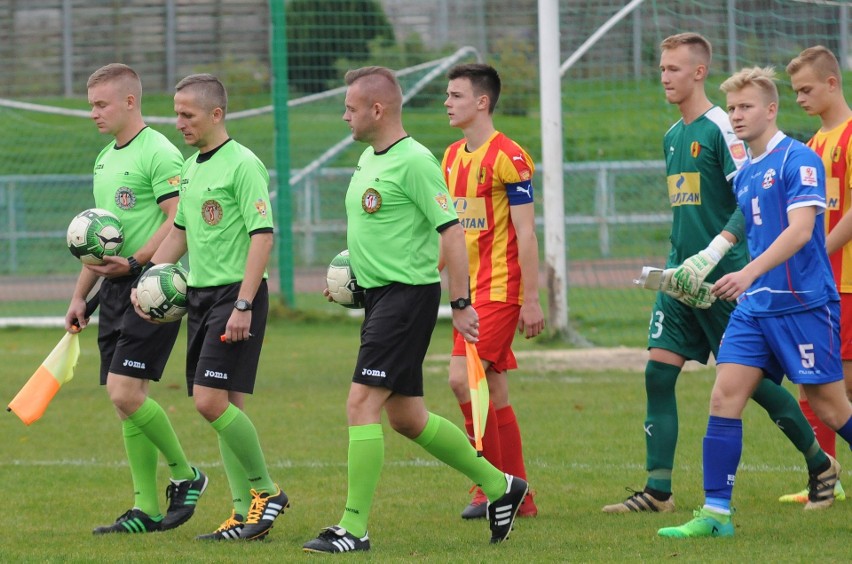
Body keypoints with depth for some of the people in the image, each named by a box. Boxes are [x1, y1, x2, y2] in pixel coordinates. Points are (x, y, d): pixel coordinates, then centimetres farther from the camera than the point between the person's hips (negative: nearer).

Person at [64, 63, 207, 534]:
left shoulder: (158, 153, -11)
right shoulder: (105, 159, 17)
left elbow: (179, 221, -18)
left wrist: (133, 262, -25)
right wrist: (80, 295, 22)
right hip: (116, 289, 9)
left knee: (126, 393, -15)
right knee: (123, 398, 5)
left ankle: (186, 475, 4)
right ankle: (146, 509, 9)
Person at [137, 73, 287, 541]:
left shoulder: (242, 165, -12)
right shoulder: (191, 168, 14)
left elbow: (263, 236, -17)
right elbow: (180, 233, 25)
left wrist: (243, 305, -22)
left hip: (235, 294, -9)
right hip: (199, 294, 9)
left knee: (212, 401, -16)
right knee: (225, 407, 6)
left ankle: (265, 490, -2)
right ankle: (247, 512, 9)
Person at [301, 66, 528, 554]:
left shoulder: (414, 162, -15)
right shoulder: (368, 159, 13)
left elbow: (452, 231, -17)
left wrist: (461, 303, -19)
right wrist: (350, 272, 15)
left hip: (409, 293, -10)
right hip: (380, 294, 10)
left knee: (362, 403, -14)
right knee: (406, 417, 14)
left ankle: (355, 528, -11)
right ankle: (499, 485, 28)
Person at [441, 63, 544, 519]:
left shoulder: (508, 156, -11)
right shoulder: (452, 157, 13)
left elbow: (526, 234, -13)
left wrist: (531, 299, -15)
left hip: (501, 289, -8)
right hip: (472, 291, 8)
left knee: (463, 377, -17)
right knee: (494, 391, 9)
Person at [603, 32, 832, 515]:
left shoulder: (721, 128, -11)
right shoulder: (672, 136, 14)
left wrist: (710, 256, -23)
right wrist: (677, 262, 19)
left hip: (725, 277, -8)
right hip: (682, 276, 8)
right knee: (659, 371, -2)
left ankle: (820, 463, 19)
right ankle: (658, 490, -1)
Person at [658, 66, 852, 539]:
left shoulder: (799, 160, -11)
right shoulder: (743, 175, 14)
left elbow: (800, 229, -22)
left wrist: (750, 272, -31)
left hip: (803, 304, -7)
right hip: (755, 306, 7)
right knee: (724, 397, -6)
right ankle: (716, 512, -6)